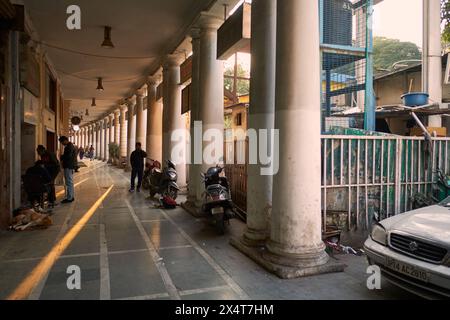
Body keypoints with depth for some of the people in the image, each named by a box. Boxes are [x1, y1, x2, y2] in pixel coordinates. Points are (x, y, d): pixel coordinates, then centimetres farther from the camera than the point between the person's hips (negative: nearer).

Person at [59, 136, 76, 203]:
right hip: (69, 166, 11)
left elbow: (68, 156, -24)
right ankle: (71, 197, 23)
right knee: (70, 182, 15)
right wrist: (63, 157, 5)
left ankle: (69, 198, -4)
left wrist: (62, 157, -8)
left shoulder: (69, 146, -16)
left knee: (69, 182, -7)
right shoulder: (70, 146, 16)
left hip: (68, 167, -11)